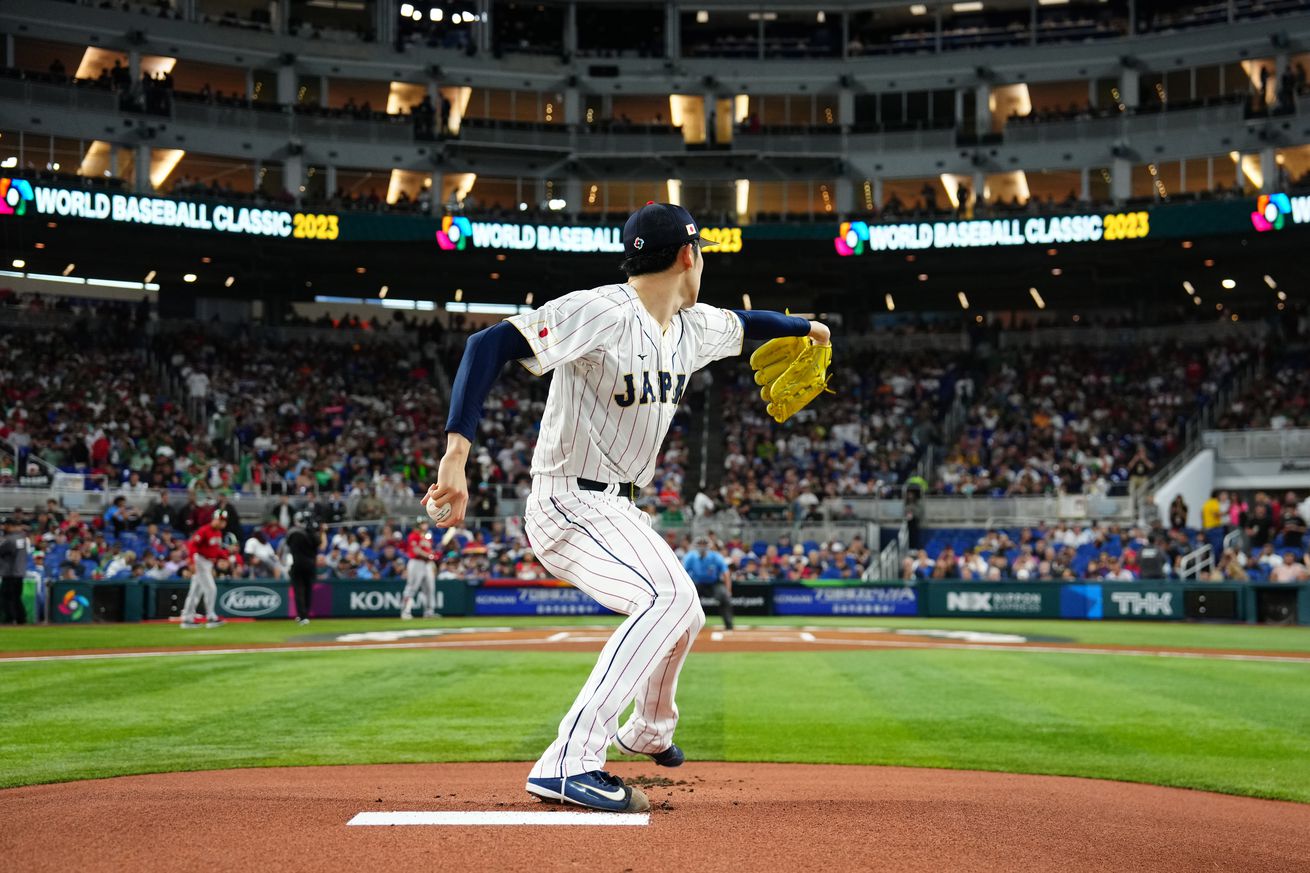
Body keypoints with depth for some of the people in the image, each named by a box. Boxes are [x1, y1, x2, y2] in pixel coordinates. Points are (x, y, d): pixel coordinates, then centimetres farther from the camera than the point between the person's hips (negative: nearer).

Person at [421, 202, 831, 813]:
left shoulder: (695, 326, 6)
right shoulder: (600, 313, -21)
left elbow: (744, 323, 31)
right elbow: (489, 343, -30)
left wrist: (803, 327, 48)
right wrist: (456, 452, -41)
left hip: (619, 511, 10)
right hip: (569, 505, -10)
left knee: (684, 614, 23)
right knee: (670, 598, -29)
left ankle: (647, 731, 52)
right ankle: (569, 764, -32)